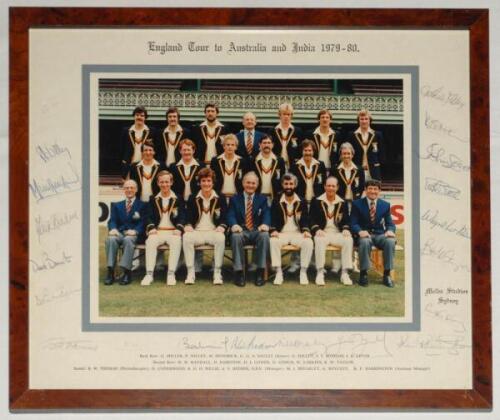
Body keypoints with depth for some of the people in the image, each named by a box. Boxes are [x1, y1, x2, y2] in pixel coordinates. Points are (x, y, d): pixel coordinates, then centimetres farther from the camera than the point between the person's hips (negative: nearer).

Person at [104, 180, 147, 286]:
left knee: (128, 240, -38)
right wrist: (113, 229, -13)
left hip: (133, 234, -2)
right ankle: (110, 272, -33)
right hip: (119, 233, 2)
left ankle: (126, 272, -38)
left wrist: (135, 231, -18)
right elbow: (112, 220, 11)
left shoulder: (142, 205, 16)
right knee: (111, 239, -32)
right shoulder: (117, 205, 25)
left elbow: (143, 223, 3)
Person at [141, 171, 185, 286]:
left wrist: (178, 229, -16)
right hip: (157, 231, 1)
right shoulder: (153, 199, 17)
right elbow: (149, 217, 6)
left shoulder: (178, 199, 13)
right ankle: (149, 274, -32)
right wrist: (151, 228, -15)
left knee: (176, 242, -35)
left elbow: (182, 217, 3)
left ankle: (171, 274, -34)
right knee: (150, 242, -32)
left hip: (173, 231, -1)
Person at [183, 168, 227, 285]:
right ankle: (190, 273, -27)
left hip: (214, 232, -1)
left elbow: (224, 218, 5)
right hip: (197, 232, 1)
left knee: (221, 238, -36)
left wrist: (222, 227, -16)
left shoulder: (220, 199, 11)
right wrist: (188, 226, -14)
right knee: (187, 237, -33)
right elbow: (188, 217, 9)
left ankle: (217, 273, -28)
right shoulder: (192, 198, 13)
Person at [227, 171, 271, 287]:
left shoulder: (262, 199, 18)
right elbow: (230, 215, 1)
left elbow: (266, 215, 2)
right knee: (236, 236, -36)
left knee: (264, 235, -34)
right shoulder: (235, 199, 16)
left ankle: (260, 272, -27)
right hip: (241, 231, -1)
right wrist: (234, 225, -24)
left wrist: (265, 224, -24)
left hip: (257, 231, 1)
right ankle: (238, 272, -30)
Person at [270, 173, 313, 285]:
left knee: (308, 242, -31)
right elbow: (273, 219, 2)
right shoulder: (276, 202, 8)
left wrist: (306, 230, -16)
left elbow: (305, 219, 4)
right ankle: (278, 272, -26)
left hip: (298, 233, 0)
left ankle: (303, 272, -19)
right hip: (281, 233, 0)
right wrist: (273, 230, -18)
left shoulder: (302, 202, 10)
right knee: (273, 242, -34)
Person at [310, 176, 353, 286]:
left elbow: (346, 220, 14)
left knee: (348, 240, -30)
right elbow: (311, 219, 3)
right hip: (322, 233, -2)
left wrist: (346, 229, -8)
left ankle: (345, 273, -23)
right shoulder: (316, 201, 8)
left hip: (337, 233, 2)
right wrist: (317, 230, -16)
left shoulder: (342, 203, 15)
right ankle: (320, 272, -29)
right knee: (320, 240, -37)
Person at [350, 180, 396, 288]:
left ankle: (387, 274, -19)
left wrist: (390, 230, -16)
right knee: (365, 242, -38)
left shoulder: (385, 205, 10)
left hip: (380, 234, 2)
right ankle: (363, 274, -23)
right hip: (364, 234, -2)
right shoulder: (357, 204, 4)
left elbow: (390, 223, 10)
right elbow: (353, 224, -2)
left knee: (391, 241, -31)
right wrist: (360, 231, -25)